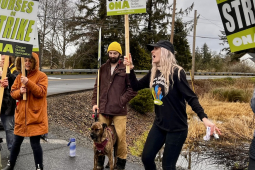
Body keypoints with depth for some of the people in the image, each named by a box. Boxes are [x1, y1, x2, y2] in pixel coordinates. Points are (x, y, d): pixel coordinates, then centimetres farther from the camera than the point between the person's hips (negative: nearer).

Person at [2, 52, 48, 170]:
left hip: (35, 117, -5)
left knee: (35, 143, -2)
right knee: (17, 142, 16)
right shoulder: (19, 76, 10)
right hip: (21, 115, 5)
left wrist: (28, 83, -27)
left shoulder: (41, 76, -5)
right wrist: (19, 92, -13)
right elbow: (12, 92, 9)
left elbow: (41, 92, -16)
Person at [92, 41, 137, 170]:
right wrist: (95, 103, 6)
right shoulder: (103, 68, 12)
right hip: (103, 110, 4)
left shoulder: (125, 69, -2)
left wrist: (122, 101, -11)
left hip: (119, 111, -4)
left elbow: (133, 88, -4)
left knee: (120, 137, -2)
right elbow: (97, 87, 15)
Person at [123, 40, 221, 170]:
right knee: (146, 157, 9)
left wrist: (204, 118, -31)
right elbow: (136, 86, 14)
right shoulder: (153, 73, 5)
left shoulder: (176, 72, -16)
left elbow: (191, 98, -20)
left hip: (176, 127, -7)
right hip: (159, 125, 7)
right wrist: (130, 68, 1)